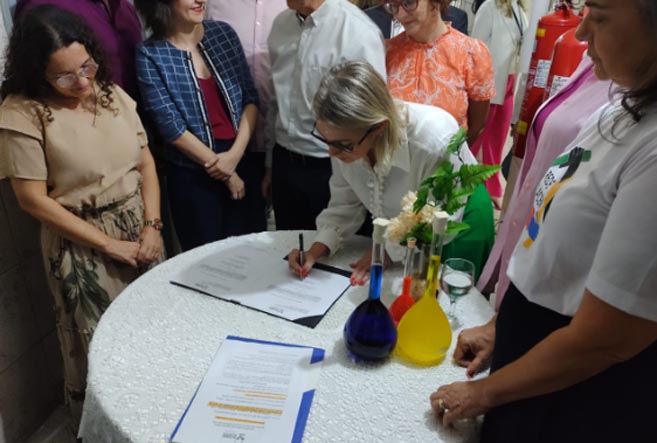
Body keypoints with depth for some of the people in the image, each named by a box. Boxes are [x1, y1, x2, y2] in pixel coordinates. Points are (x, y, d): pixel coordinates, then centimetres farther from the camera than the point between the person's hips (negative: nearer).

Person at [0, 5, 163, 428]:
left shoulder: (112, 92, 2)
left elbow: (145, 161, 5)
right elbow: (34, 199, -13)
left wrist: (152, 226, -7)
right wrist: (109, 244, -13)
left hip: (141, 230, 5)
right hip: (82, 245, -4)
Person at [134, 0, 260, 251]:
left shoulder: (223, 32, 2)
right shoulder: (150, 55, -9)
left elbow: (250, 97, 1)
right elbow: (170, 126, -11)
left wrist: (235, 153, -11)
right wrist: (221, 169, -9)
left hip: (242, 162, 4)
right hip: (192, 175, -3)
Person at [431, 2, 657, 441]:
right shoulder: (620, 110, -1)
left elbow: (601, 342, -25)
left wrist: (485, 391, -10)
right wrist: (501, 325, 10)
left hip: (579, 394, -7)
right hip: (532, 332, 7)